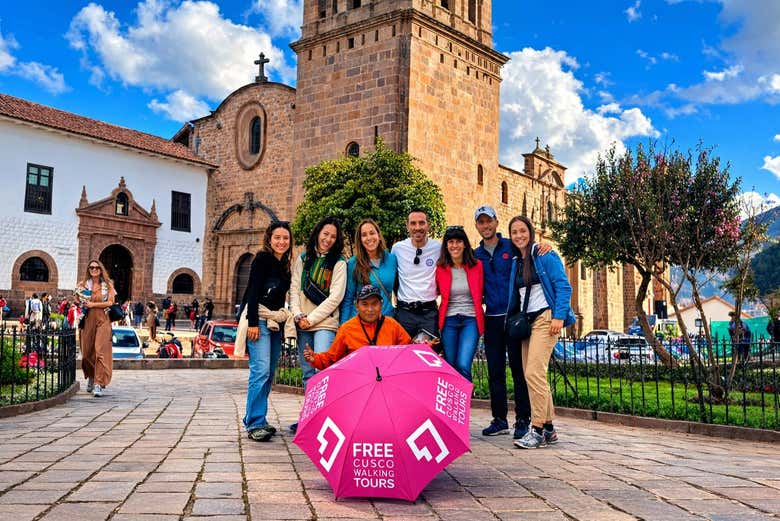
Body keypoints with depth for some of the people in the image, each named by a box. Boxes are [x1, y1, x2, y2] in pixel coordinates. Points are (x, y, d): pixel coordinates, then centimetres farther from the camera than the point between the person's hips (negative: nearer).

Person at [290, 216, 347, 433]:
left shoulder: (339, 263, 2)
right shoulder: (303, 258, 14)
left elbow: (335, 297, -6)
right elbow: (294, 289, 10)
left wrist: (311, 318, -10)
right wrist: (298, 315, -5)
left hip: (325, 323, -4)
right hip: (302, 325, 4)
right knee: (308, 373, 9)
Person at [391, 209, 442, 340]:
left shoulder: (439, 248, -3)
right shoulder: (397, 248, -1)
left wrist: (436, 291, 5)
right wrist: (398, 296, 11)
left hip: (429, 311, 0)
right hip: (404, 311, 1)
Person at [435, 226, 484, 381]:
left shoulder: (477, 265, 0)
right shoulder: (440, 268, 1)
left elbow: (480, 293, 11)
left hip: (471, 320, -1)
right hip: (449, 321, 2)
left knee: (463, 366, -15)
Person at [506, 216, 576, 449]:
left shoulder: (545, 255, -4)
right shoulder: (515, 262, 17)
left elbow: (563, 286, -10)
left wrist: (559, 316, -19)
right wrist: (511, 322, 12)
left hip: (545, 318, -8)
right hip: (526, 322, 8)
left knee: (534, 373, -17)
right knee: (531, 375, 6)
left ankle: (538, 429, -11)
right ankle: (549, 429, 16)